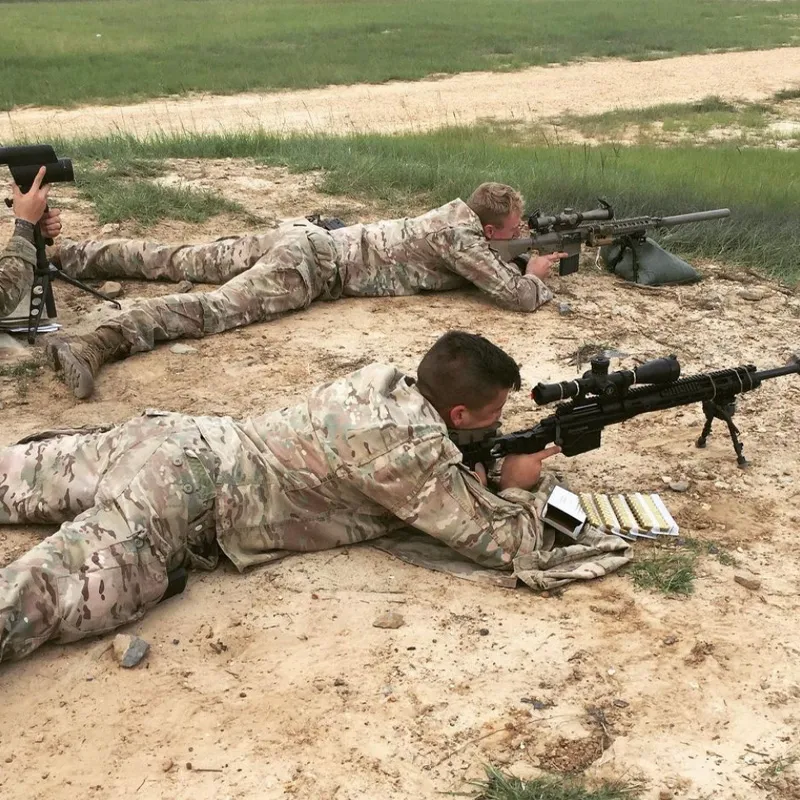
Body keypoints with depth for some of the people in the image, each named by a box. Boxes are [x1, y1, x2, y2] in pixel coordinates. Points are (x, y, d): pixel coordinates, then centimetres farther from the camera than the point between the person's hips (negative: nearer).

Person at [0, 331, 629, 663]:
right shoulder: (416, 454, -17)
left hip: (182, 439, 9)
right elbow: (509, 547, -12)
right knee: (65, 597, -26)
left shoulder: (382, 378, 7)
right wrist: (519, 486, 8)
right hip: (193, 497, -9)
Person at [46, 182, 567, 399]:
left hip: (305, 237, 9)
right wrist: (536, 275, 9)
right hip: (313, 266, -9)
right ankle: (95, 346, -46)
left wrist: (507, 268, 22)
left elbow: (480, 265, 38)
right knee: (213, 307, -27)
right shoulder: (461, 238, -10)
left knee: (182, 263, 13)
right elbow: (518, 297, -13)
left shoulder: (459, 211, 16)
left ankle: (69, 254, 18)